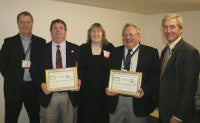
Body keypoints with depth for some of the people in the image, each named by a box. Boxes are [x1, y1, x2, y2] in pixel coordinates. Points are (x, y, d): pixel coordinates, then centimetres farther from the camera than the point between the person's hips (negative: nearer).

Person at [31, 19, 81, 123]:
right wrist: (41, 84, -10)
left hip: (70, 96, 1)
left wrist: (79, 81, -13)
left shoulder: (75, 49, 5)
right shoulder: (43, 49, 4)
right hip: (48, 96, 0)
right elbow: (35, 71, 5)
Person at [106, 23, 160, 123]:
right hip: (116, 101, 3)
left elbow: (156, 75, -5)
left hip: (138, 101, -2)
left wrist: (145, 90, -20)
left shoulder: (151, 52, 0)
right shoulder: (116, 52, 9)